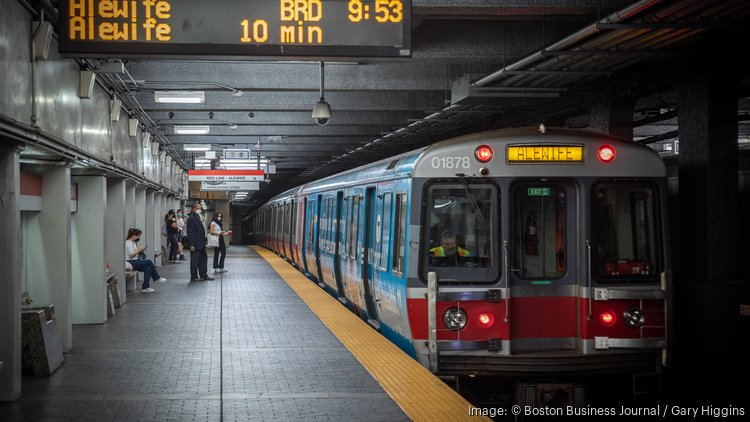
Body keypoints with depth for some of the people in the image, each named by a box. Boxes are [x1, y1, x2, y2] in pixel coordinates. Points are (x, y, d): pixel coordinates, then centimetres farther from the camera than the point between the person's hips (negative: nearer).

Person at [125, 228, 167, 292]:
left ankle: (145, 287, -13)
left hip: (135, 261, 10)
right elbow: (131, 255, -21)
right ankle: (157, 278, -5)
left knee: (148, 268, -14)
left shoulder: (133, 242, 18)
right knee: (149, 262, -19)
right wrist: (139, 249, -13)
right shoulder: (128, 242, -12)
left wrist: (141, 250, 5)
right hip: (130, 263, -10)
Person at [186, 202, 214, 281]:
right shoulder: (191, 219, -14)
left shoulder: (198, 218, 16)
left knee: (203, 259, 13)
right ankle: (194, 277, 5)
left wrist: (204, 243, 17)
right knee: (195, 260, -2)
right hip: (195, 245, -10)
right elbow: (190, 233, -18)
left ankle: (204, 275, 21)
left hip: (201, 244, 10)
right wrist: (192, 245, -22)